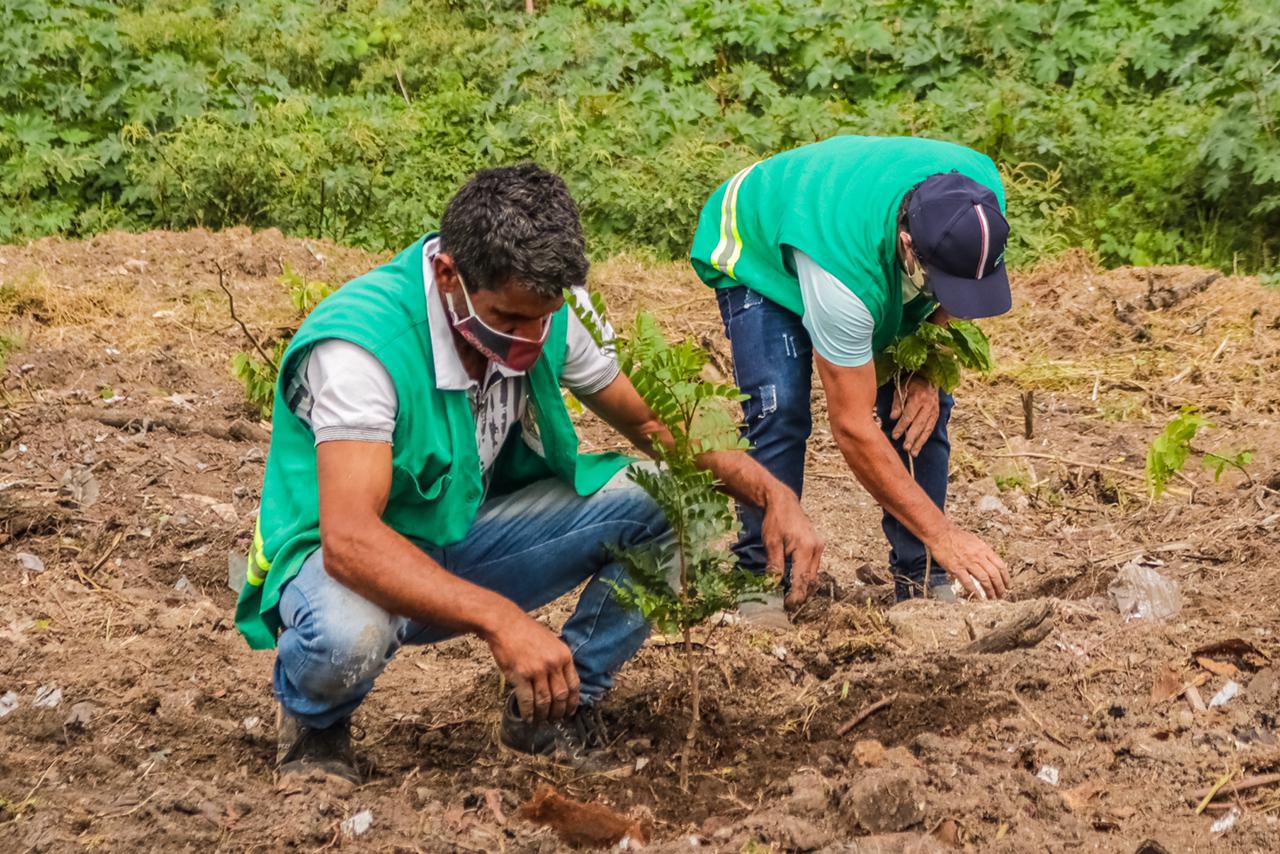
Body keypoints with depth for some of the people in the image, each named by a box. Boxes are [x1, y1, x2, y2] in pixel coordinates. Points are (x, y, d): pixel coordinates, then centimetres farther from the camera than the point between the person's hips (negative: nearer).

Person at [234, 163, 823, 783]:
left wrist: (773, 495, -14)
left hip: (468, 542, 6)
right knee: (344, 634, -43)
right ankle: (315, 721, -4)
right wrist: (499, 617, -52)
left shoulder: (541, 317, -9)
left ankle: (561, 706, 3)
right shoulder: (362, 343, -31)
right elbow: (348, 540, -41)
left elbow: (653, 424, 3)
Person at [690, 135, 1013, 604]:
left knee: (923, 405, -9)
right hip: (758, 252, -5)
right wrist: (943, 535, -37)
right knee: (778, 409, -24)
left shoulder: (982, 197, -31)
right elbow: (853, 428, -39)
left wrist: (925, 369, -20)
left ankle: (920, 577, -1)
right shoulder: (845, 267, -46)